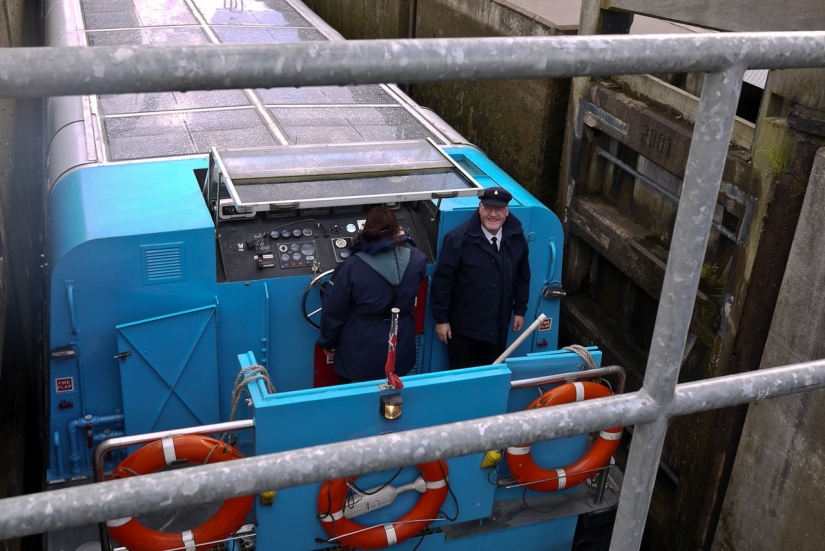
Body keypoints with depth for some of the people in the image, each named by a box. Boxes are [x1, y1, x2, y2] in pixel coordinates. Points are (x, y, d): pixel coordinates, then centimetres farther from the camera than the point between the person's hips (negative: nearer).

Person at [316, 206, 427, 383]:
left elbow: (333, 309, -10)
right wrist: (403, 240, 32)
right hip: (398, 345, 3)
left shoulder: (352, 266, -17)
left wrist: (327, 342, 4)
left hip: (360, 350, -3)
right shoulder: (416, 260, -10)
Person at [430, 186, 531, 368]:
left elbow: (522, 276, 9)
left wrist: (520, 310, 10)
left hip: (498, 324, 4)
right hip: (463, 325, -4)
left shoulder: (516, 238, -3)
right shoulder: (458, 238, -17)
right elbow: (442, 280, -14)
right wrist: (441, 319, -12)